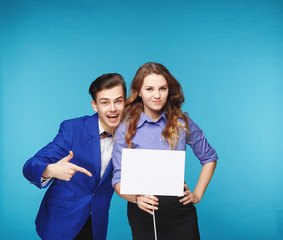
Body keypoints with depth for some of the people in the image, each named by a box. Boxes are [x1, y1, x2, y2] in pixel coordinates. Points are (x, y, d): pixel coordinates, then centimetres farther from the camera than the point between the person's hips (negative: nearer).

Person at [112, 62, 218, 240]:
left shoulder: (182, 123, 0)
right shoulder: (126, 129, -4)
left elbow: (209, 158, 12)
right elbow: (119, 179, -5)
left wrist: (197, 194, 4)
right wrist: (136, 198, -24)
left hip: (180, 214, 1)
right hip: (143, 213, -1)